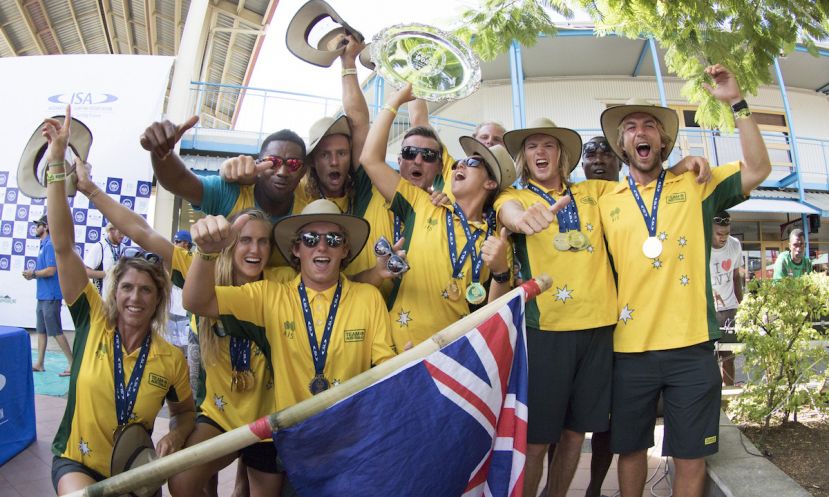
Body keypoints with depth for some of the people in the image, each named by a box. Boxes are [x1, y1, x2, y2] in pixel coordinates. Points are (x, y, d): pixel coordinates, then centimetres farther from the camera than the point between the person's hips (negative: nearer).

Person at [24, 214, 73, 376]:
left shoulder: (49, 245, -14)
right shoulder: (43, 245, 15)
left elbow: (51, 270, -22)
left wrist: (33, 273, -8)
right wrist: (33, 274, 3)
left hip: (50, 296, -10)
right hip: (43, 295, 10)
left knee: (56, 331, -5)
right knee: (41, 330, 13)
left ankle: (72, 363, 0)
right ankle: (39, 364, 19)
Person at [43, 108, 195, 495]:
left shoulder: (171, 359, -11)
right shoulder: (93, 322, -11)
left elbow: (184, 413, 7)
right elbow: (63, 246, -17)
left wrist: (175, 435, -18)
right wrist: (56, 161, -21)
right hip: (75, 464, -2)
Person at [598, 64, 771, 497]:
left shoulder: (696, 186, 6)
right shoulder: (606, 202, 7)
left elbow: (757, 170, -5)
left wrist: (736, 104, -9)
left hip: (692, 347, 0)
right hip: (629, 350, 1)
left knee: (691, 457, 9)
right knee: (630, 449, 14)